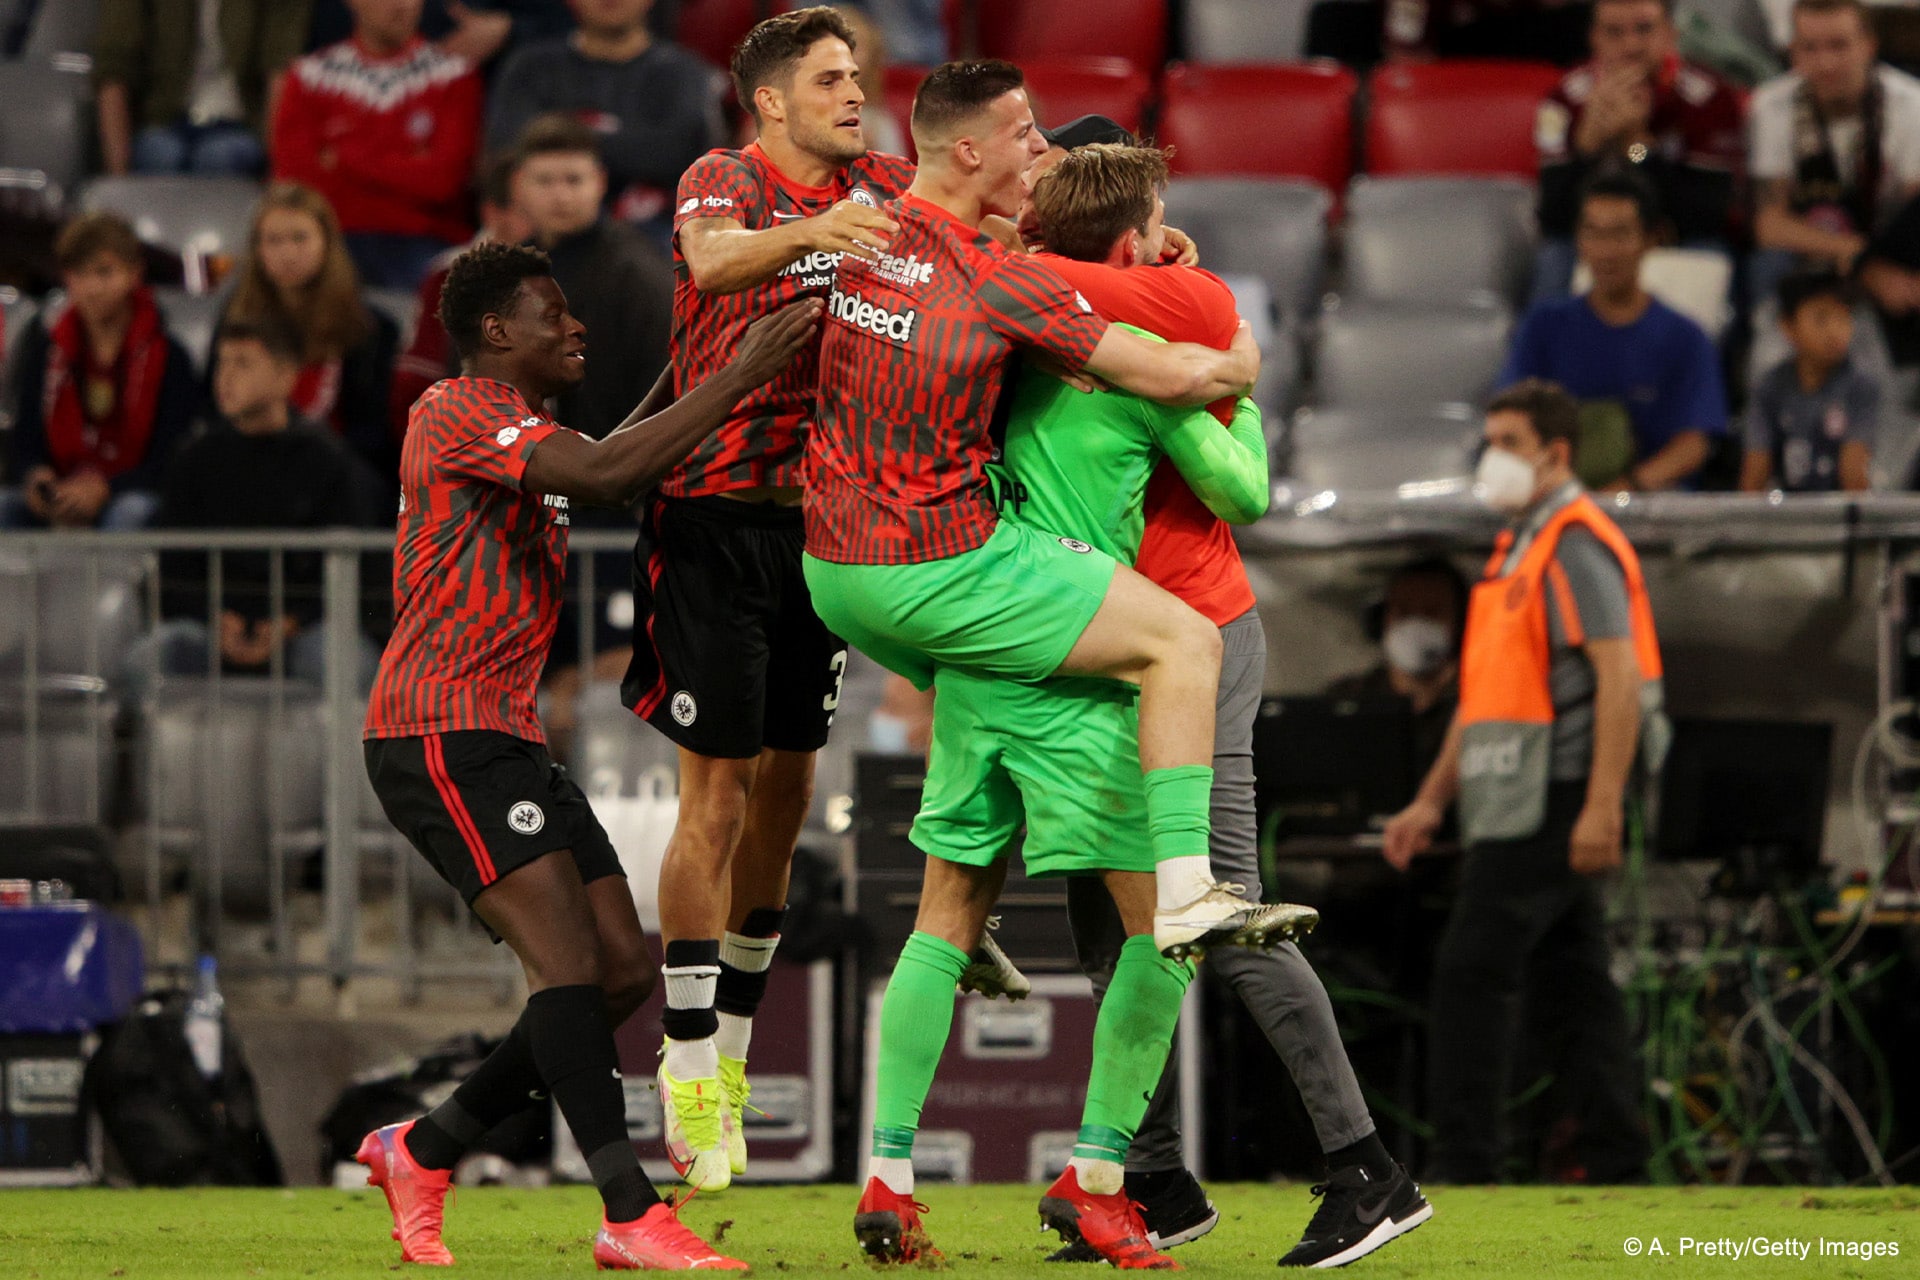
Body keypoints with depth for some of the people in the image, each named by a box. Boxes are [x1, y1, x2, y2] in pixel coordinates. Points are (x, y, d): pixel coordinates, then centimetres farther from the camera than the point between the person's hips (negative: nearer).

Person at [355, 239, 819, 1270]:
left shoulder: (515, 429, 22)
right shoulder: (460, 414, -10)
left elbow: (600, 473, 41)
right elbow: (606, 475, -25)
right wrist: (739, 377, -23)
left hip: (505, 741, 10)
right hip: (440, 735, -10)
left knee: (622, 972, 4)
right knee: (570, 960, -19)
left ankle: (422, 1150, 16)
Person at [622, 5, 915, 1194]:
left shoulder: (877, 185, 7)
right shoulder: (725, 178, -11)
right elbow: (715, 256, -32)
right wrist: (810, 232, -53)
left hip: (825, 509, 6)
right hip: (720, 508, -6)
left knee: (787, 786, 11)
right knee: (718, 789, -7)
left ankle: (731, 1048, 24)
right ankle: (689, 1071, -1)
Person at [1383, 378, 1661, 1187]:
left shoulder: (1579, 545, -11)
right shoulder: (1518, 549, 21)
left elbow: (1620, 675, -20)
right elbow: (1485, 695, 25)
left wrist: (1602, 806, -26)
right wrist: (1432, 800, 21)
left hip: (1553, 798, -10)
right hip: (1520, 805, 10)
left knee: (1474, 969, -12)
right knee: (1577, 977, 8)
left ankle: (1464, 1157, -12)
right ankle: (1617, 1159, 9)